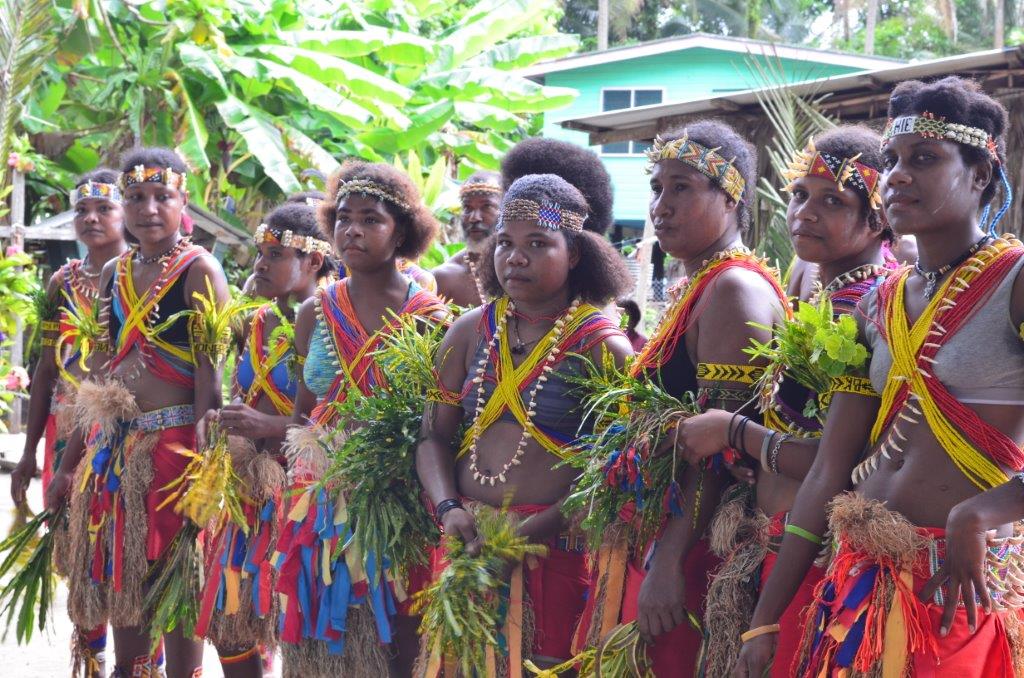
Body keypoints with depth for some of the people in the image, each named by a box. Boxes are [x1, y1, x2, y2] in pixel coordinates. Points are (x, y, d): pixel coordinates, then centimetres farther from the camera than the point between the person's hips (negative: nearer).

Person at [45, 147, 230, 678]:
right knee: (119, 579, 11)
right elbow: (101, 377, 16)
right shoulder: (115, 274, 12)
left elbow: (211, 374, -12)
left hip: (175, 440, -6)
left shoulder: (199, 270, -7)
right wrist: (69, 462, 14)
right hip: (114, 444, 6)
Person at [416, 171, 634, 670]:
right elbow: (434, 434, 9)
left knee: (548, 663, -3)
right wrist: (448, 509, -9)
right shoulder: (470, 332, 10)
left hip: (556, 546, -4)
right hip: (468, 538, 4)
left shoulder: (601, 344, -4)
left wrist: (534, 530, -18)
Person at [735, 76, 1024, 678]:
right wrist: (765, 621, 6)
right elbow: (829, 473, 8)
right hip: (862, 576, 5)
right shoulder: (879, 305, 10)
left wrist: (975, 515, -26)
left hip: (967, 583, -5)